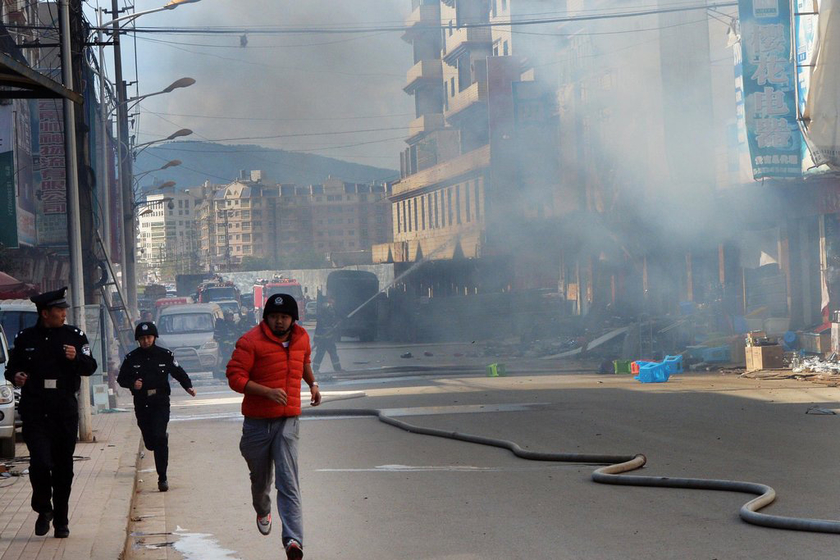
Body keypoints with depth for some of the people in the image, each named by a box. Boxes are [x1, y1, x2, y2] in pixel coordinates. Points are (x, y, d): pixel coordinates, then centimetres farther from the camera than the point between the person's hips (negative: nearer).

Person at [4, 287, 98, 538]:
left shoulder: (74, 336, 5)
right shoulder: (25, 338, 4)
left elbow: (90, 368, 2)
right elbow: (11, 368, 15)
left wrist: (76, 357, -18)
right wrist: (15, 376, -8)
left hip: (65, 410, 1)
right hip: (34, 411, -1)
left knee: (63, 467, 6)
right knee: (40, 462, -15)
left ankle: (61, 520, 19)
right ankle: (43, 510, 10)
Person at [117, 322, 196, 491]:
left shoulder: (165, 355, 0)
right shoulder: (132, 358, 2)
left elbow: (179, 373, 10)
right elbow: (121, 379, 8)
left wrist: (188, 386, -7)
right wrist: (132, 383, -13)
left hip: (161, 403, -2)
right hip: (141, 405, 2)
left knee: (159, 438, -16)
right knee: (150, 443, 11)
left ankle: (162, 477, -11)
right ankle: (163, 438, 49)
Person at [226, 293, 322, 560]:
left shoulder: (301, 337, 8)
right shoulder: (250, 341, -10)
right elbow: (235, 377, -15)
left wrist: (312, 383, 18)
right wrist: (268, 392, -24)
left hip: (288, 421, 1)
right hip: (257, 421, -1)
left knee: (288, 482, -13)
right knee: (260, 476, 17)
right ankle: (263, 511, 51)